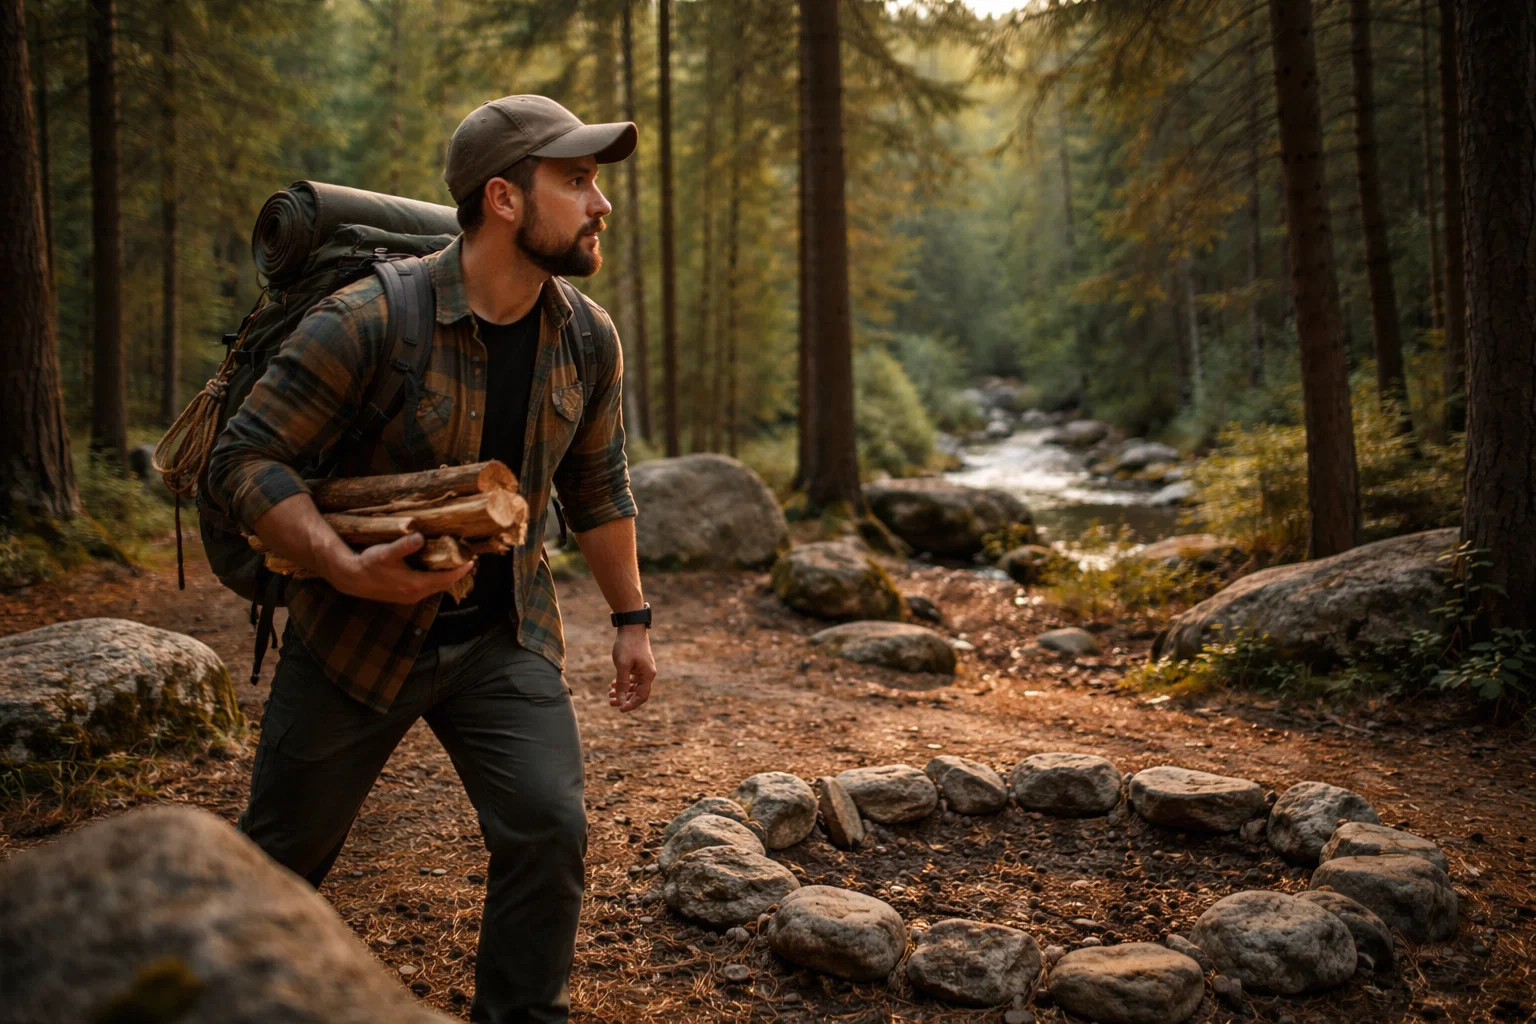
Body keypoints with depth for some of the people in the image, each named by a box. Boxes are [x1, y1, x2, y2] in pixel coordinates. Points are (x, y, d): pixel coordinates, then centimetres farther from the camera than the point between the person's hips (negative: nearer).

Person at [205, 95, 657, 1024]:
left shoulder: (589, 339, -4)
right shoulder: (368, 320, -21)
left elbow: (598, 488, 10)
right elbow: (245, 460, -18)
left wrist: (631, 616, 13)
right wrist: (349, 568, -29)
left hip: (506, 636, 4)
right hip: (358, 633, -3)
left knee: (550, 830, -8)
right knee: (285, 853, 13)